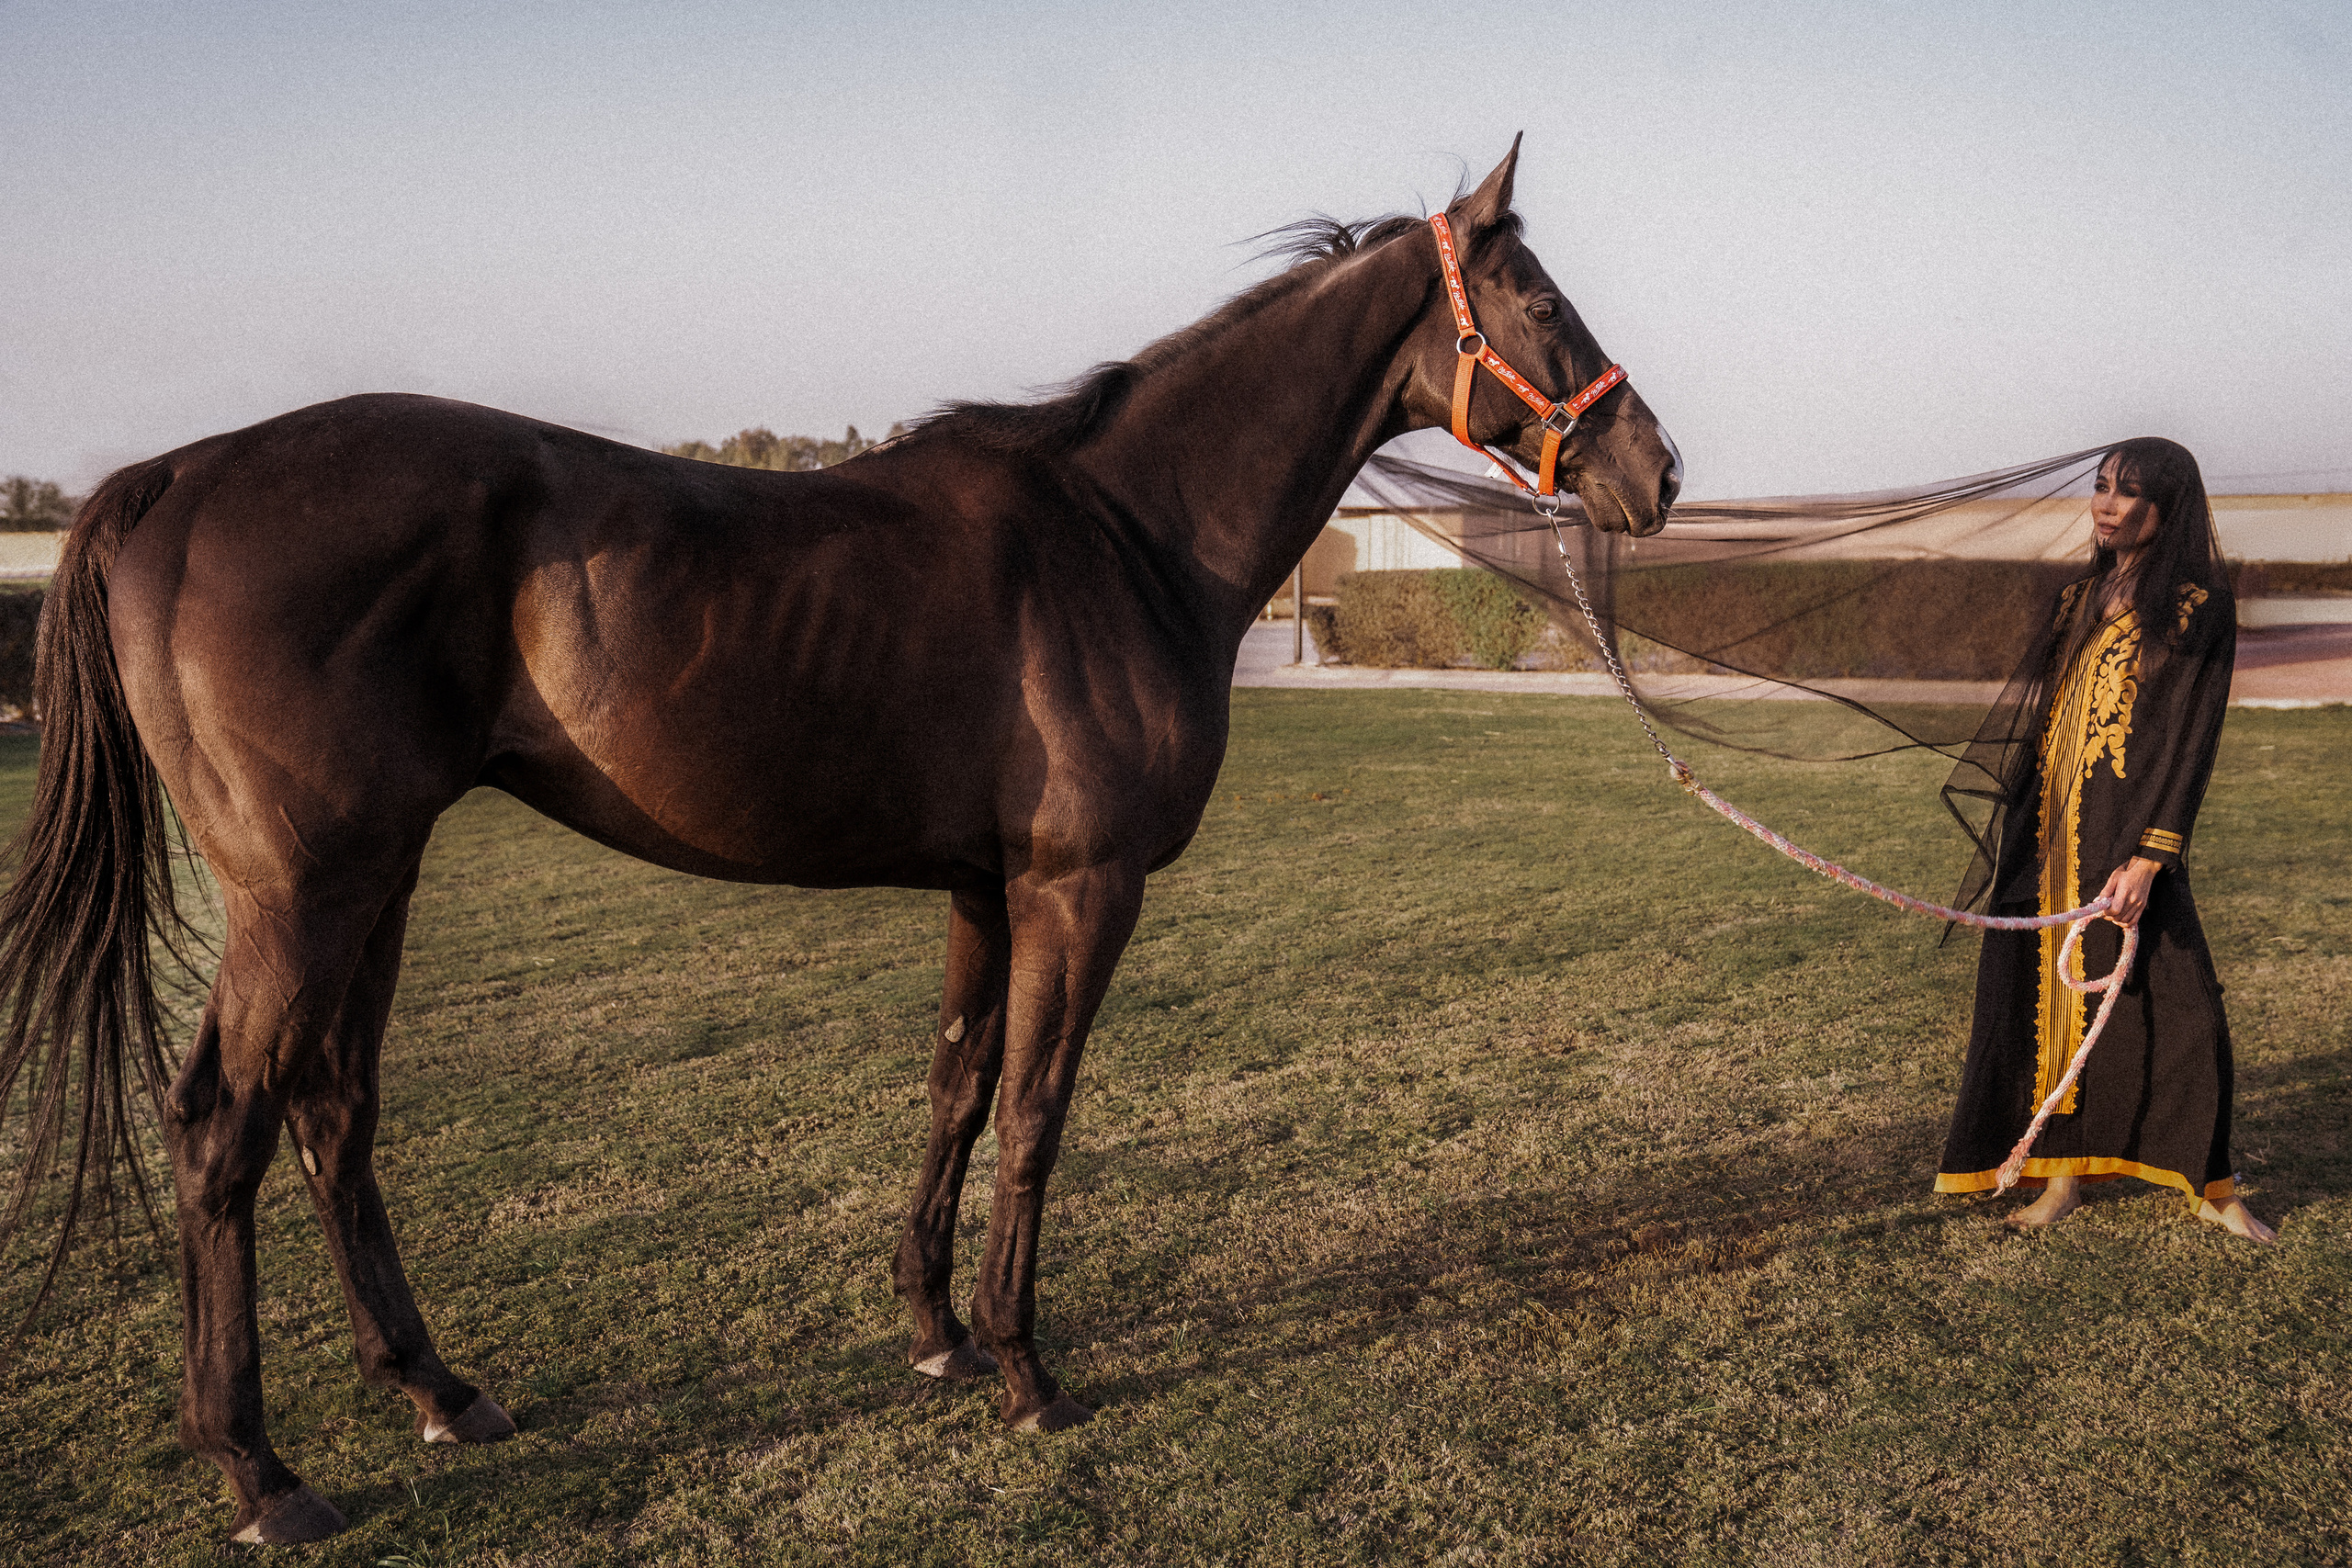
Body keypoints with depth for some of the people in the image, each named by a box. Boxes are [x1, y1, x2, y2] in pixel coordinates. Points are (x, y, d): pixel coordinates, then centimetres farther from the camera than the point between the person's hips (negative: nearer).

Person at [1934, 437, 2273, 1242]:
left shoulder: (2198, 606, -4)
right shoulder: (2079, 600, 16)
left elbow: (2189, 739, -10)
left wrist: (2147, 857, -18)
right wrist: (2012, 830, 16)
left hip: (2125, 829, -6)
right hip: (2048, 828, 6)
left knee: (2173, 1003, -6)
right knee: (2046, 990, 5)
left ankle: (2210, 1183, 8)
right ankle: (2062, 1174, 13)